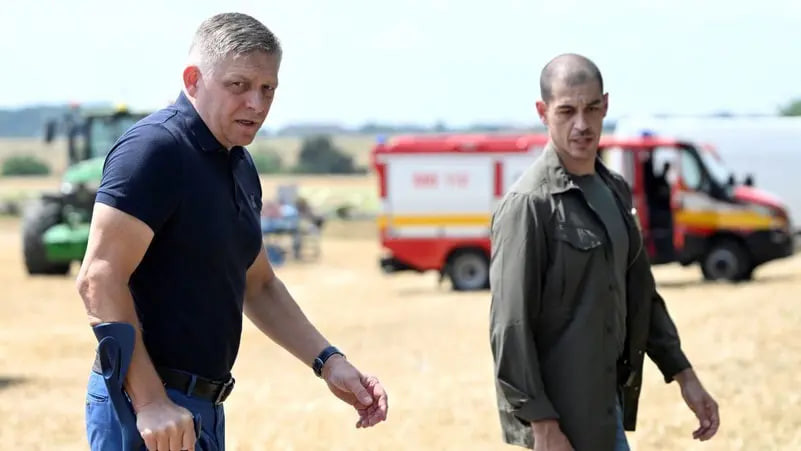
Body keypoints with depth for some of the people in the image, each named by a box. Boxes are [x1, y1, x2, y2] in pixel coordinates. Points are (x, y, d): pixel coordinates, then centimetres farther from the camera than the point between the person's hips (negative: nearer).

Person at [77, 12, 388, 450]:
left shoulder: (240, 168, 14)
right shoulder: (155, 148, -14)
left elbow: (258, 286, 25)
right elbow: (99, 279, -21)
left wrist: (328, 361, 13)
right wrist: (150, 402, -26)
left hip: (203, 407, 9)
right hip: (143, 404, -9)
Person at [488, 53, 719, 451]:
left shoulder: (614, 190, 11)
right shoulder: (528, 204, -15)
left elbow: (639, 293, 19)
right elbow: (510, 328, -18)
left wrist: (683, 374, 14)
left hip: (606, 402, 8)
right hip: (560, 414, -8)